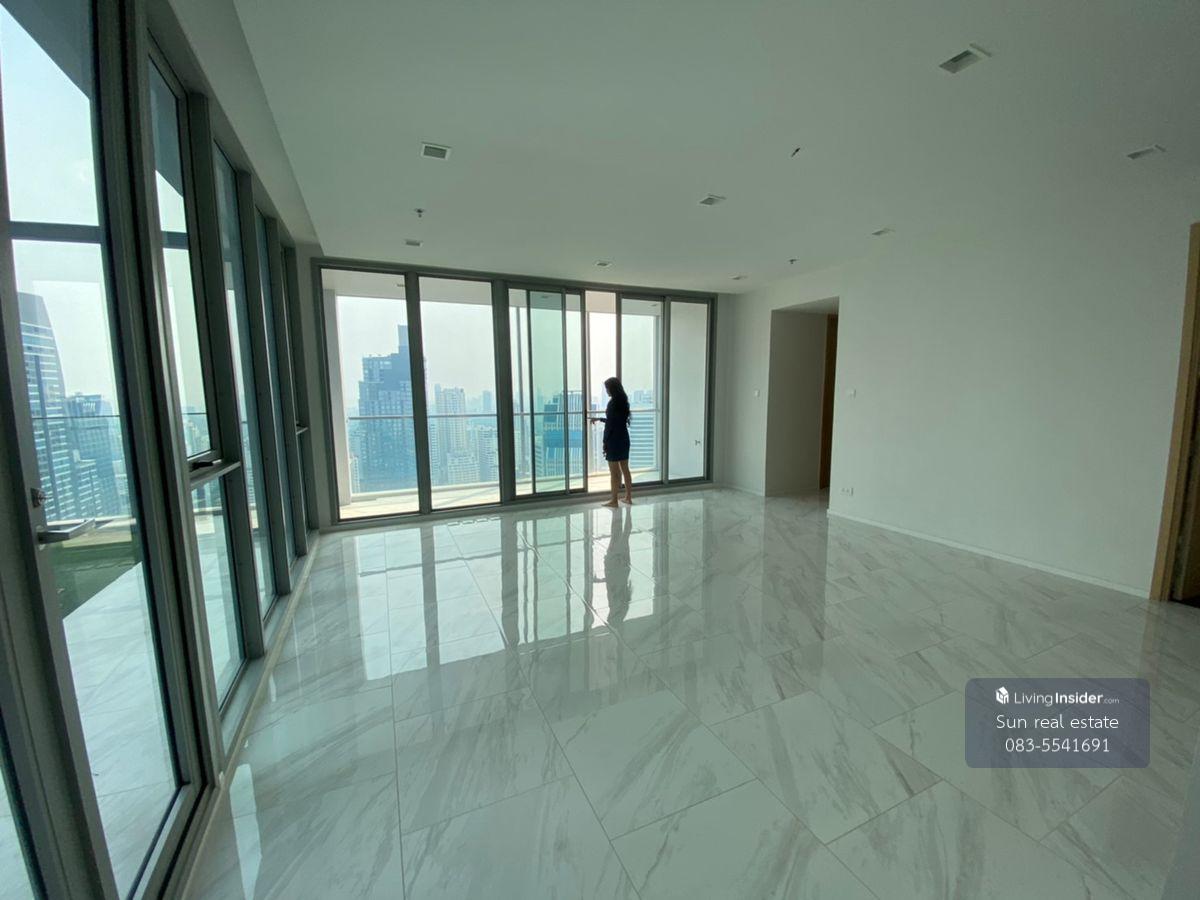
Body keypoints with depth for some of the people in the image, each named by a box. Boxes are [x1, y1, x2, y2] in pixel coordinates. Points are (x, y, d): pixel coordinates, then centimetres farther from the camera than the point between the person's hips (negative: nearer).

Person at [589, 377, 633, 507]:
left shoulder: (612, 403, -15)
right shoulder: (623, 401, 9)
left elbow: (610, 424, -17)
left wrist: (605, 442, -10)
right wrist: (599, 419, 28)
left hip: (614, 440, -8)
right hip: (624, 439, 8)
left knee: (614, 472, -1)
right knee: (625, 469, 13)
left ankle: (614, 501, 7)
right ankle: (628, 497, 21)